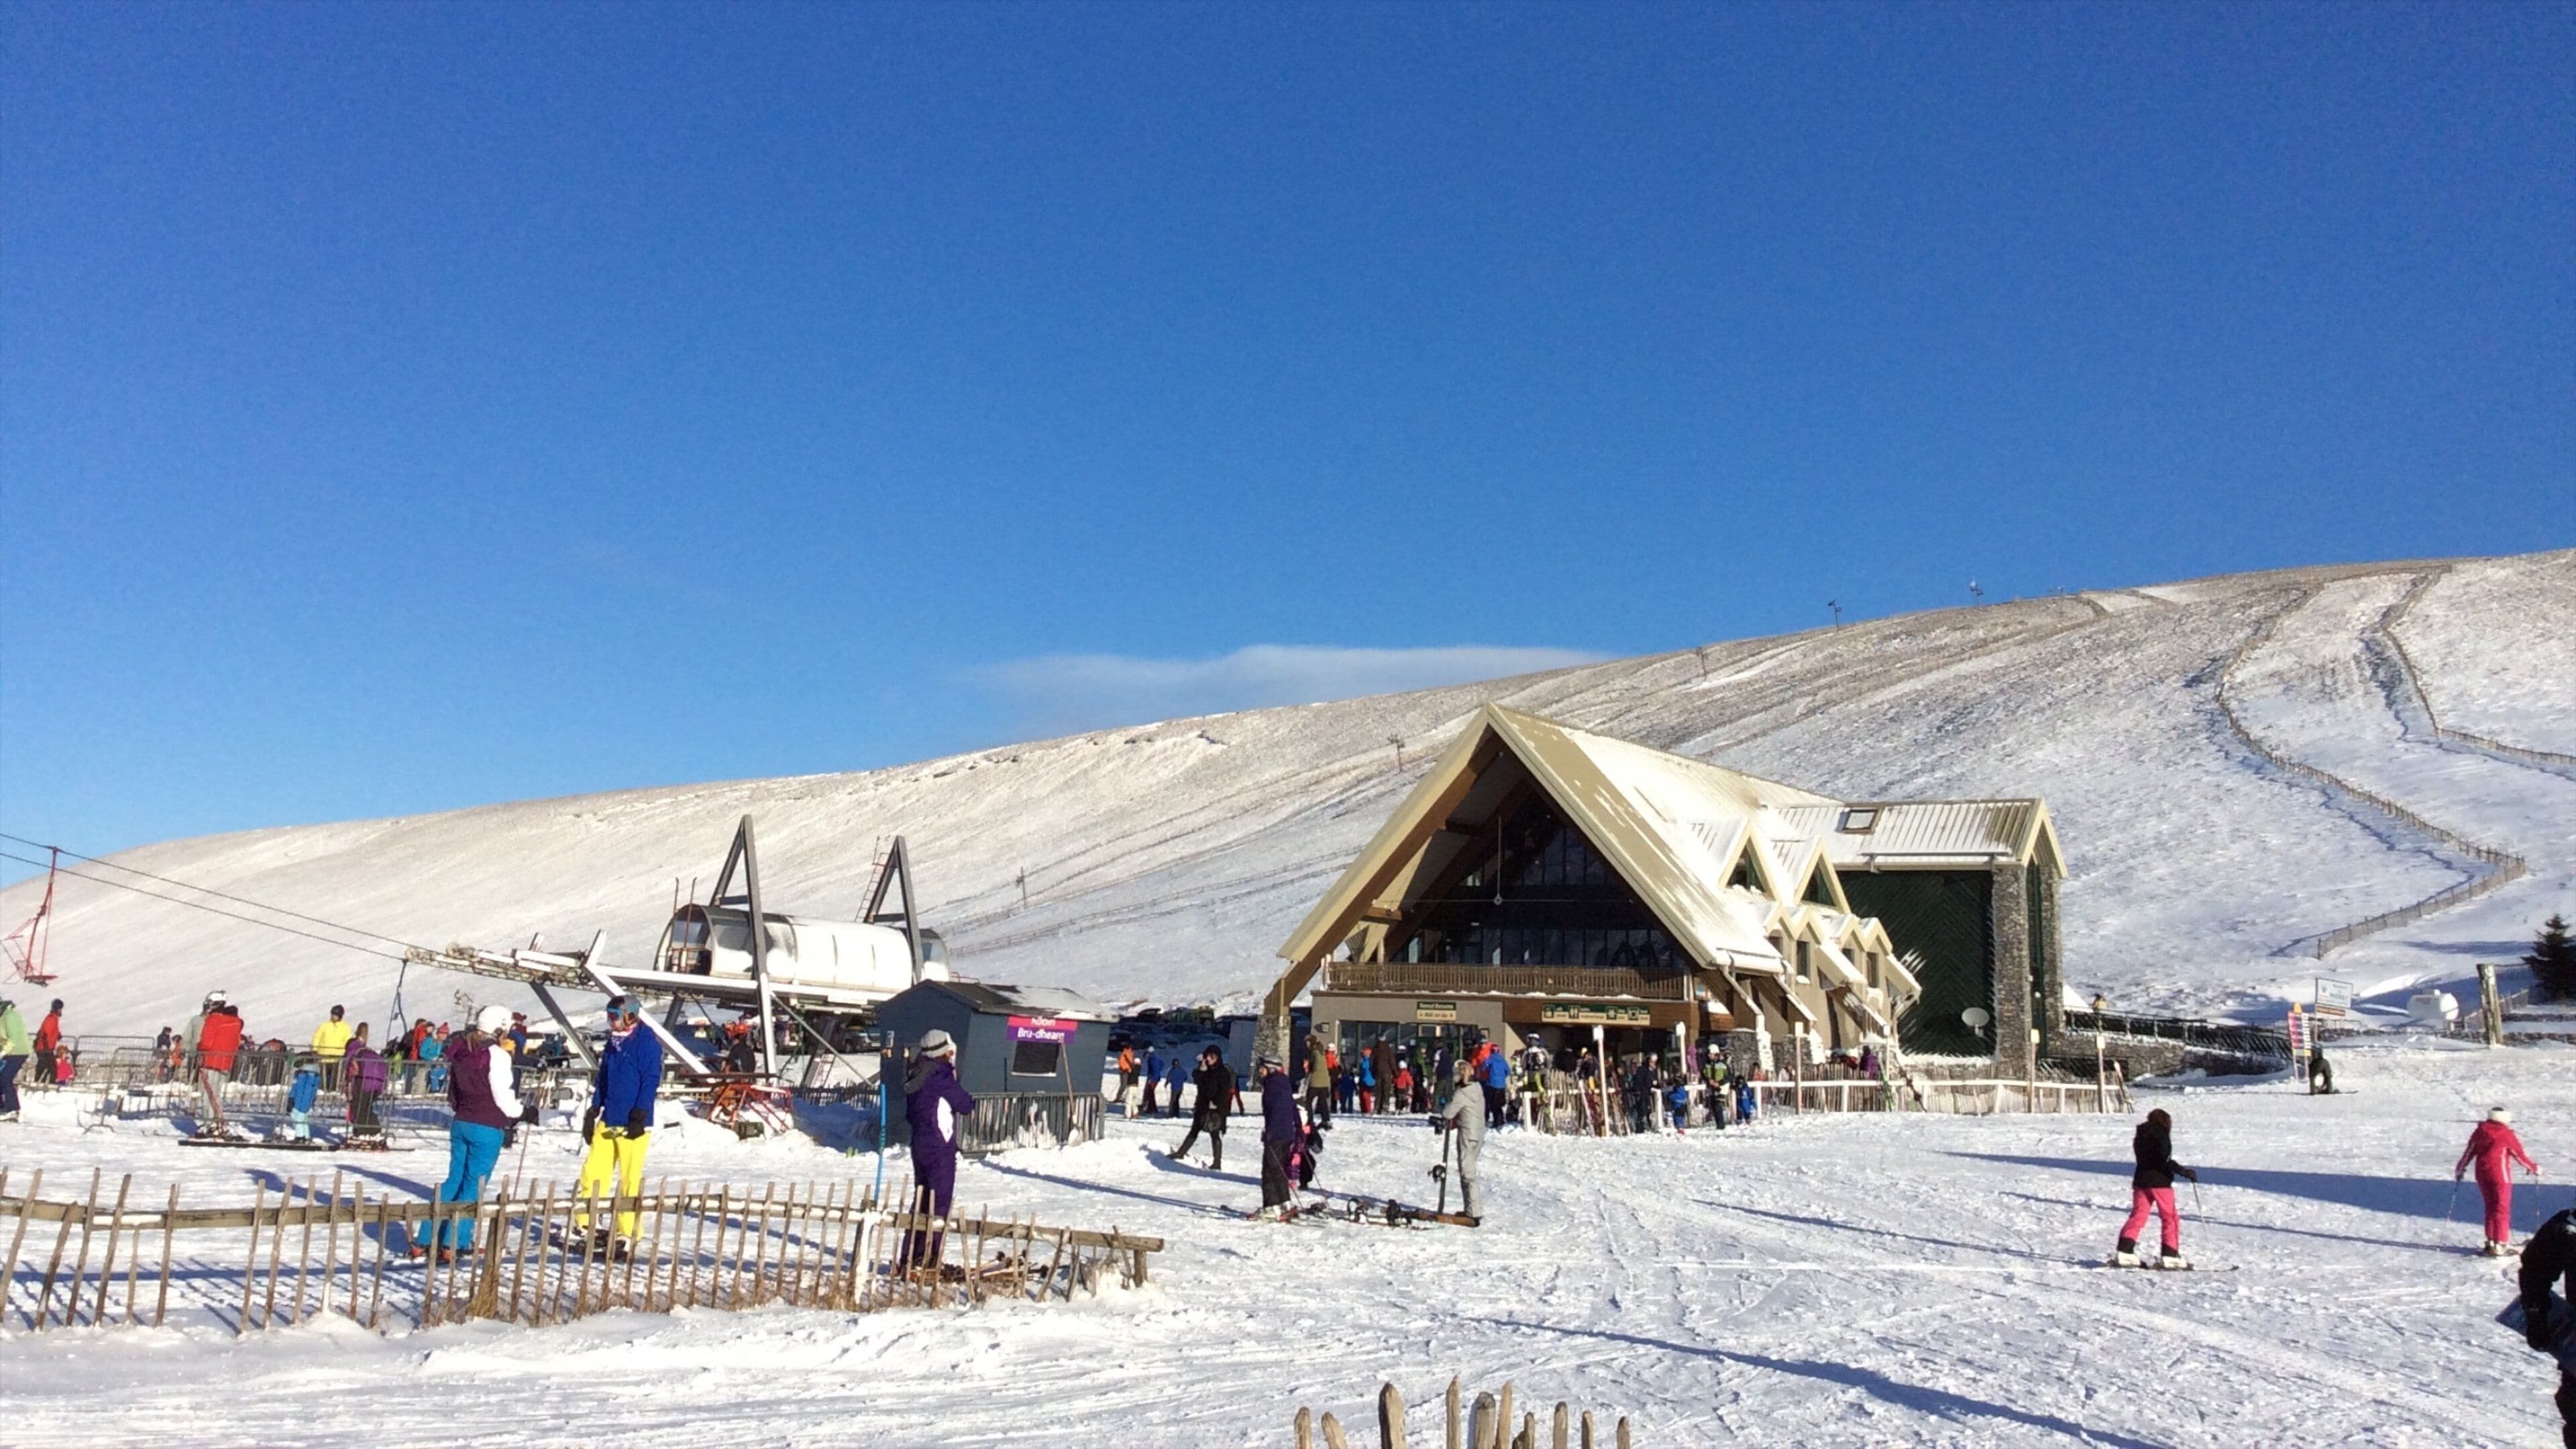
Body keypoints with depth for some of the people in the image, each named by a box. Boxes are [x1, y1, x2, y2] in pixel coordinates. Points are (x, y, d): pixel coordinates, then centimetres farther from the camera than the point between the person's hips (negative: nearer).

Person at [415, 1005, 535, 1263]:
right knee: (473, 1186, 1)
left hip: (460, 1123, 7)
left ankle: (423, 1241, 15)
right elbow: (503, 1099, -13)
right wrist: (525, 1111, 3)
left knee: (454, 1180, 15)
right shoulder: (496, 1055, -15)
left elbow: (452, 1092, 15)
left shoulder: (461, 1050, 7)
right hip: (487, 1128, -7)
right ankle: (452, 1246, 2)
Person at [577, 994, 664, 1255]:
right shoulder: (613, 1043, 14)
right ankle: (586, 1227, 18)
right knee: (592, 1174, 7)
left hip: (632, 1124, -7)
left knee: (629, 1180, -3)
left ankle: (626, 1236, 3)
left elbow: (651, 1082, -13)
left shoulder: (647, 1043, -9)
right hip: (608, 1121, 8)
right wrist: (593, 1112, 18)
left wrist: (639, 1117, -18)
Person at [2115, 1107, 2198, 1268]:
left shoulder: (2140, 1136, 13)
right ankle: (2170, 1256, 1)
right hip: (2160, 1182, -7)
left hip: (2141, 1180, 7)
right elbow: (2164, 1160, -20)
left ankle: (2124, 1253, -2)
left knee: (2137, 1216, 6)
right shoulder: (2161, 1134, -9)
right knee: (2170, 1218, 4)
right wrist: (2184, 1171, -16)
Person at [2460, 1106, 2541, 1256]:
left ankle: (2491, 1241, 19)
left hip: (2482, 1175, 5)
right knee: (2502, 1209, -1)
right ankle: (2500, 1245, -4)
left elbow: (2469, 1152, 11)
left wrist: (2460, 1169, 20)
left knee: (2490, 1207, 16)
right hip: (2500, 1175, -5)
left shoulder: (2480, 1132, 7)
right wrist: (2534, 1168, 14)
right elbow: (2520, 1154, -2)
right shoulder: (2506, 1134, -9)